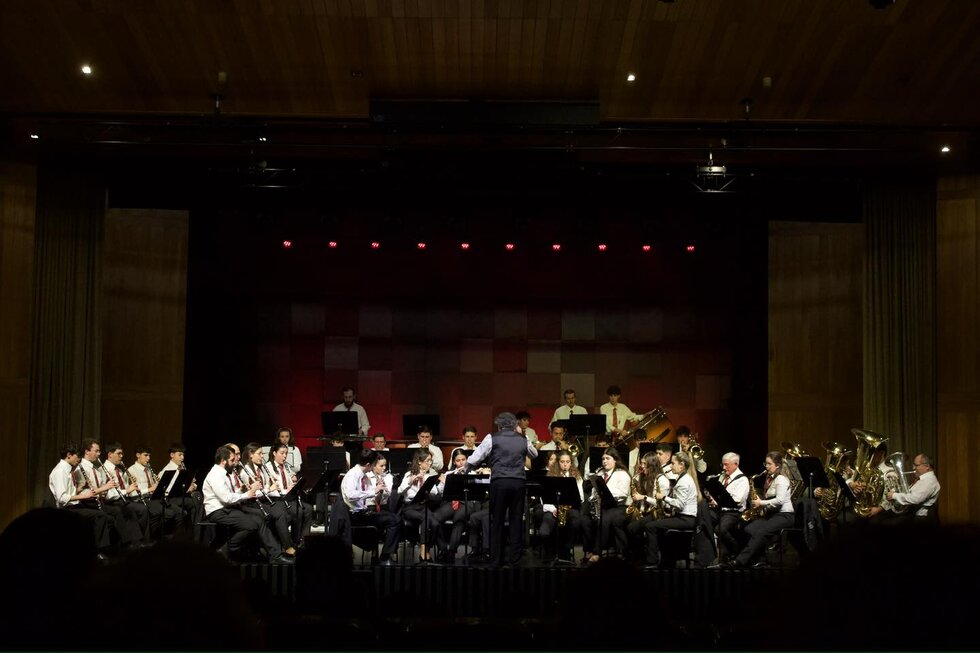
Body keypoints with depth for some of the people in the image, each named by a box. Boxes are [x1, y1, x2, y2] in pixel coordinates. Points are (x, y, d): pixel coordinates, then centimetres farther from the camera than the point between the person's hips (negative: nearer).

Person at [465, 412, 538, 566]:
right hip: (519, 482, 2)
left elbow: (473, 460, 1)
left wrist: (466, 469, 21)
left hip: (499, 481, -2)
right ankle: (515, 556, 13)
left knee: (497, 521, 6)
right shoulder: (522, 440, 12)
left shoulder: (492, 438, 3)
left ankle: (496, 559, 9)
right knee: (516, 520, 11)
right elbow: (535, 454, 32)